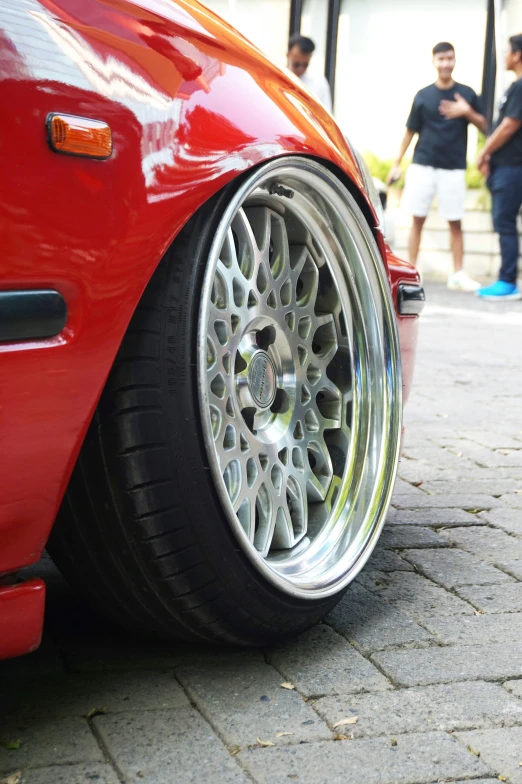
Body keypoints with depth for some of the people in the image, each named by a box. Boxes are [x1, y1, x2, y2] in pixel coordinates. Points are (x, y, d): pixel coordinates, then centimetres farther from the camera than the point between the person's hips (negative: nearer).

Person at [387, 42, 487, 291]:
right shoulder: (423, 95, 4)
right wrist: (397, 164, 5)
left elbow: (483, 126, 7)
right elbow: (410, 131, 8)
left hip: (454, 168, 0)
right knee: (417, 220, 2)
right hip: (422, 165, 0)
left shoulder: (466, 93, 5)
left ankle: (458, 274, 7)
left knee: (455, 222, 2)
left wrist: (468, 112, -12)